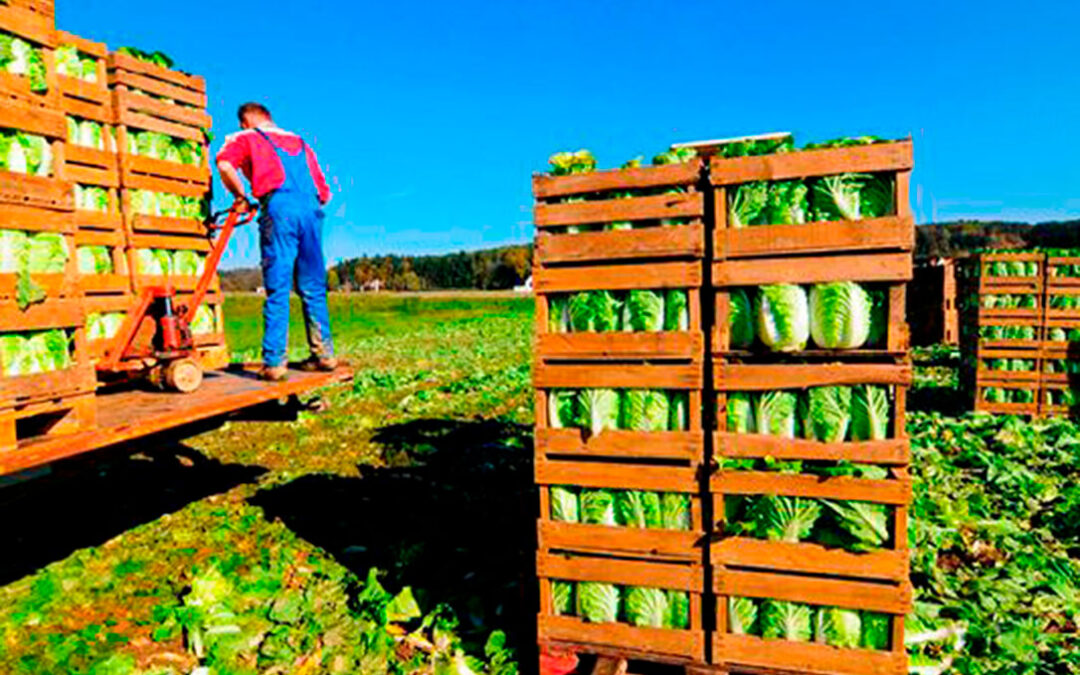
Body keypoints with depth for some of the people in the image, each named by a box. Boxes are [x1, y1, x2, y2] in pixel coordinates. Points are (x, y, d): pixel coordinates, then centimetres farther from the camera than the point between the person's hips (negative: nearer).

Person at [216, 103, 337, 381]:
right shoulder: (300, 143, 31)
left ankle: (274, 362, -8)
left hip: (278, 208, -4)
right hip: (311, 208, 4)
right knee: (313, 289, 10)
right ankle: (323, 354, 12)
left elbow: (225, 163, -5)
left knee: (278, 290, -6)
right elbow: (324, 193, 23)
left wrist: (240, 196, 7)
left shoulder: (246, 138, 18)